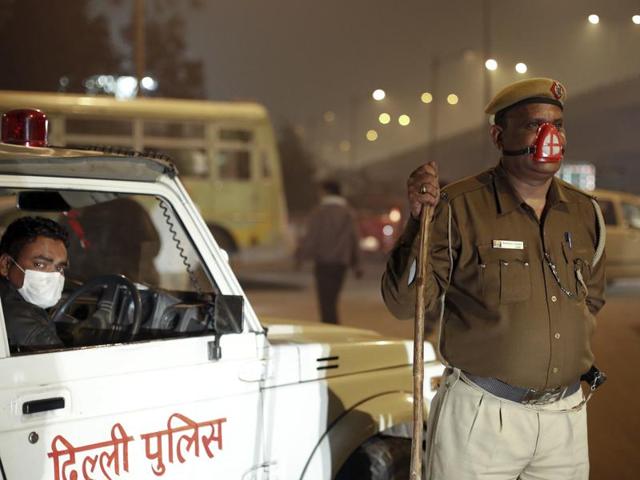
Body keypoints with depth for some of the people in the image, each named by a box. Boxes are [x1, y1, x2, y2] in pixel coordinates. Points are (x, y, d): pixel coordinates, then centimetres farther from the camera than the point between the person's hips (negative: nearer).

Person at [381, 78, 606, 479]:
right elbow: (405, 303, -13)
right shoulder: (458, 208, -11)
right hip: (481, 416, -5)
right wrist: (420, 222, -24)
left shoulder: (586, 213, 7)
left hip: (567, 415, 5)